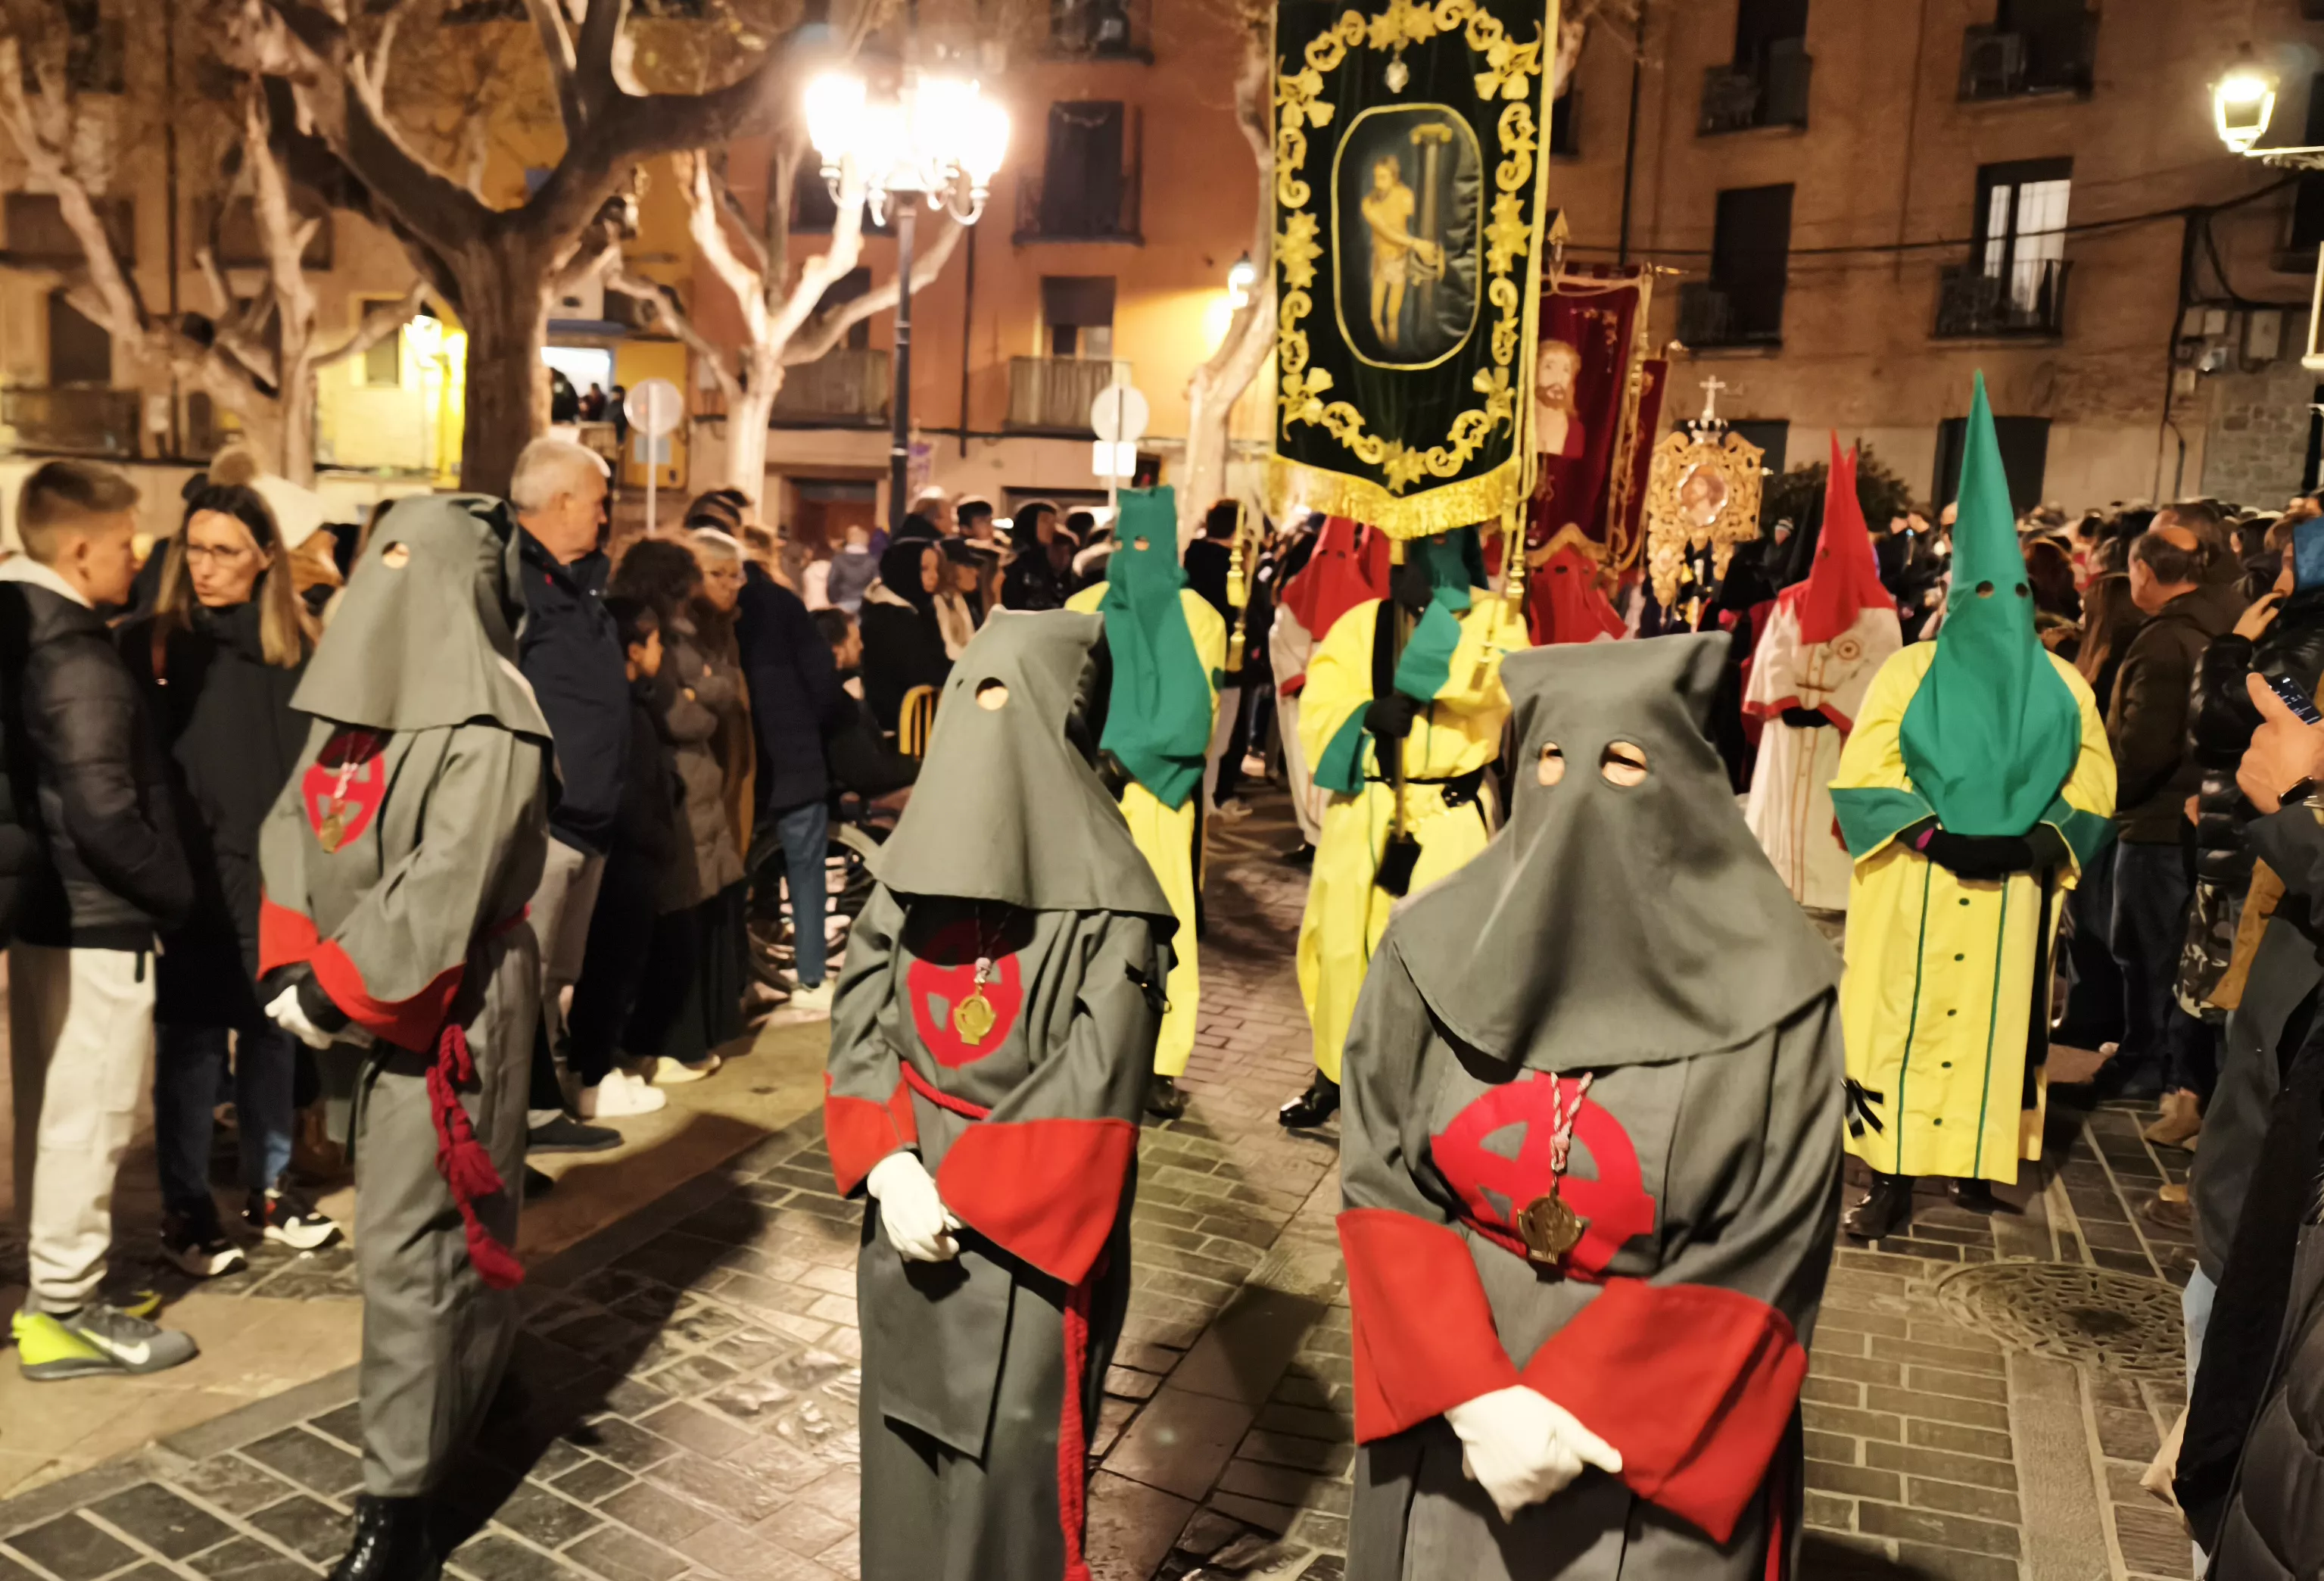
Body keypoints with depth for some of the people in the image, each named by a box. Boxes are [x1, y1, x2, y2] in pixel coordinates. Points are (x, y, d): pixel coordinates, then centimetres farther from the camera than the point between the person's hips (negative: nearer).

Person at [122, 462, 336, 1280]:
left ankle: (267, 1188, 27)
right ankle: (184, 1207, 18)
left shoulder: (297, 647, 5)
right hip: (193, 882, -3)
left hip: (279, 876, 3)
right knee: (191, 1042, 5)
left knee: (274, 1033, 13)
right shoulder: (150, 642, -3)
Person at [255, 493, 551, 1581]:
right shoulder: (352, 701, 8)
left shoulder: (487, 730, -18)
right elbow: (293, 832, 5)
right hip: (376, 1002, 8)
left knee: (410, 1242, -4)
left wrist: (333, 997, -18)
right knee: (437, 1219, 22)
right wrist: (290, 966, -7)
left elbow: (441, 894, -23)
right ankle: (468, 1379, 44)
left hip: (449, 1009, -8)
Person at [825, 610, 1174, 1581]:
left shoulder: (1104, 897, -15)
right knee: (906, 1445, 19)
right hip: (908, 1214, 5)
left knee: (1012, 1464, 7)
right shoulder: (916, 855, 2)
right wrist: (890, 1167, -12)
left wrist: (959, 1196, -17)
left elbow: (1093, 1088, -17)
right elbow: (857, 1022, 1)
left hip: (1027, 1237, -5)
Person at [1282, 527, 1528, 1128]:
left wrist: (1433, 607, -12)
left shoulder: (1496, 618, 5)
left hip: (1451, 815, -2)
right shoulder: (1363, 622, 9)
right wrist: (1369, 715, -19)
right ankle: (1333, 1075, 23)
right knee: (1343, 942, 5)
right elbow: (1318, 710, 0)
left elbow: (1484, 683, -16)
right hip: (1363, 810, 2)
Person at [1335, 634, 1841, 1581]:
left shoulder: (1768, 993, -13)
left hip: (1658, 1440, -1)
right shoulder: (1435, 951, -8)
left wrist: (1564, 1406, -16)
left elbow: (1765, 1265, -12)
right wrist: (1478, 1398, -16)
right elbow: (1381, 1189, -7)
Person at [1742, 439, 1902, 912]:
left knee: (1830, 815, -4)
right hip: (1789, 726, 4)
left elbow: (1875, 675, -10)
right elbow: (1774, 659, 3)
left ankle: (1832, 894, 2)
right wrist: (1787, 703, -9)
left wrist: (1828, 710, -16)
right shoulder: (1791, 603, 7)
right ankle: (1775, 886, 16)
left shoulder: (1878, 615, -4)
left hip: (1842, 734, -3)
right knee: (1783, 808, 8)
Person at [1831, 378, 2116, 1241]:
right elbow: (1863, 776, -5)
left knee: (1995, 1020, 8)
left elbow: (2091, 790, 9)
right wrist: (1932, 835, -17)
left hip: (2010, 895, 3)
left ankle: (1975, 1155, 23)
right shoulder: (1910, 671, 0)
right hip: (1914, 891, -2)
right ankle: (1890, 1176, 3)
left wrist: (2032, 841, -9)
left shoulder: (2059, 685, 8)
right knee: (1902, 1020, -2)